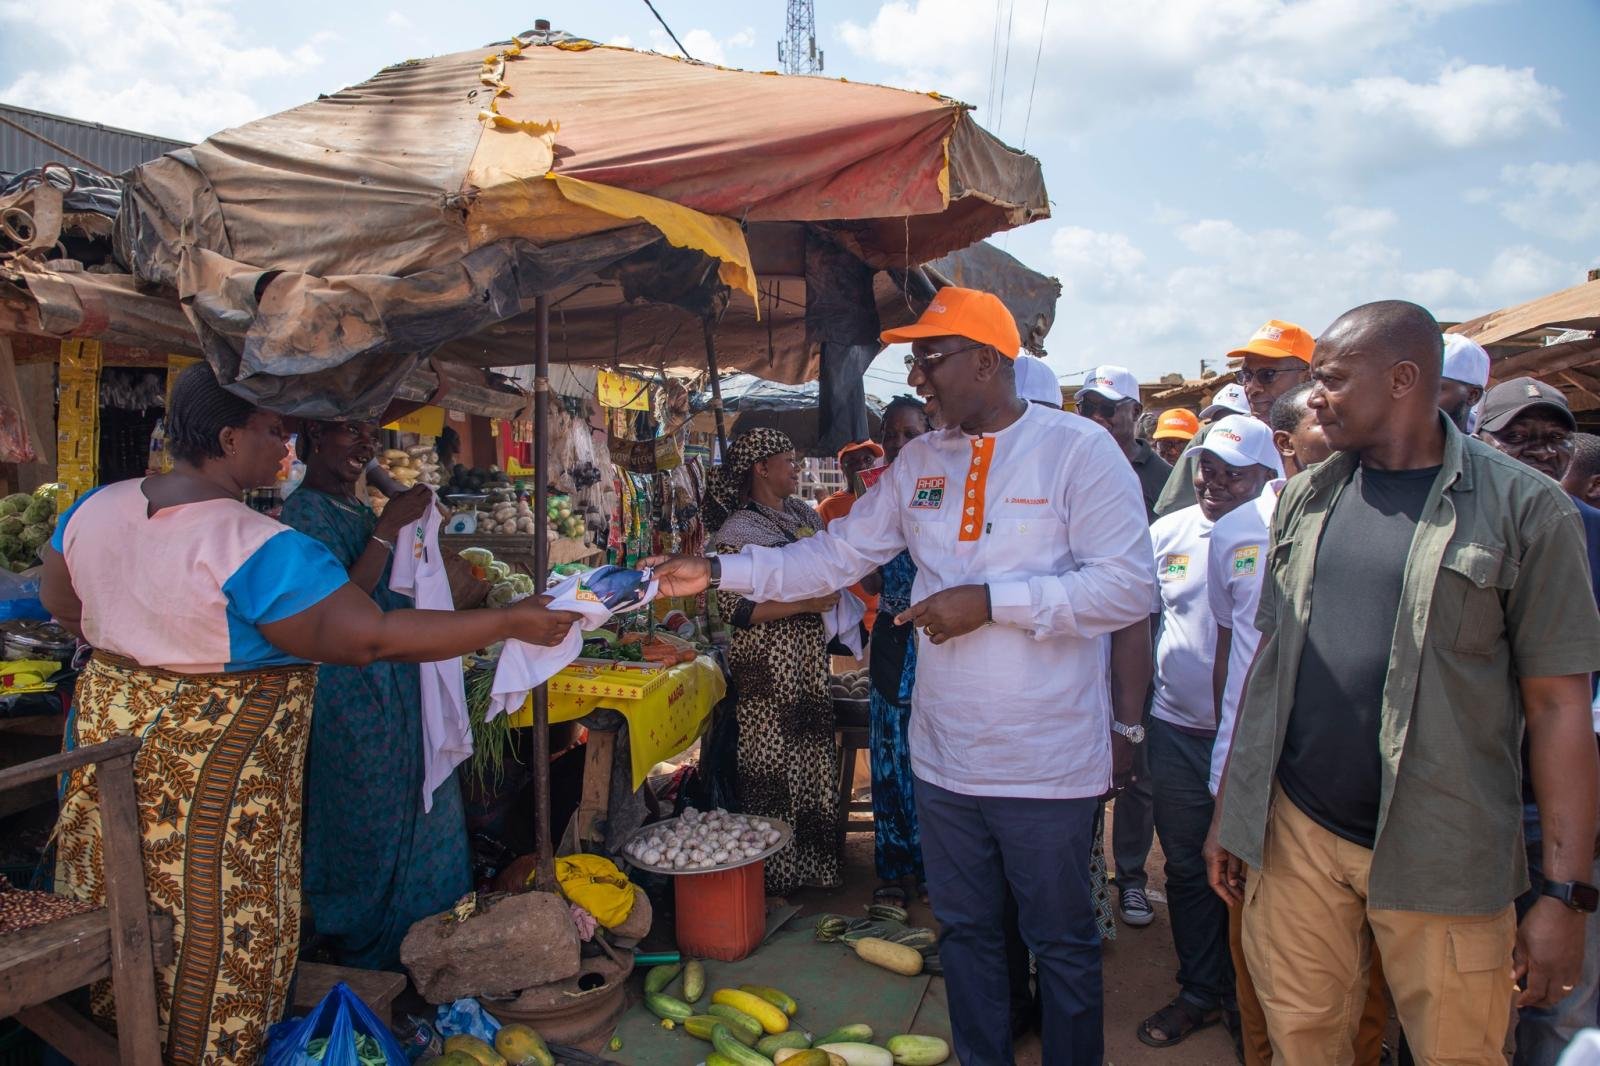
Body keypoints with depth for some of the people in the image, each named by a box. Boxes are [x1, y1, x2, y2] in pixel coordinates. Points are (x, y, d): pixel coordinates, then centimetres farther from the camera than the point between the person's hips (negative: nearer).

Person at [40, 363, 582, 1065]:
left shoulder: (95, 509, -2)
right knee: (216, 924, 10)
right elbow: (373, 637, -27)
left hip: (112, 718, 8)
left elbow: (60, 603, 14)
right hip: (215, 762, -8)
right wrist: (511, 623, -23)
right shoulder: (261, 550, -26)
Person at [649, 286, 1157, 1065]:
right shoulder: (919, 462, 6)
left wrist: (990, 601, -21)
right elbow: (837, 555, 8)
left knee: (1062, 942, 12)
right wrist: (717, 573, 0)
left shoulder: (1077, 449, -11)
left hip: (1048, 761, -5)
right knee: (964, 930, 20)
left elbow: (1128, 587, -16)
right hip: (945, 758, 5)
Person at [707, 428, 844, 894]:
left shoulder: (802, 513, 10)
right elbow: (735, 609, -17)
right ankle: (773, 872, 15)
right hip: (769, 663, -8)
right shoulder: (739, 531, -13)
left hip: (809, 656, 8)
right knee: (772, 767, 0)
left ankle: (812, 862, 27)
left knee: (813, 756, 13)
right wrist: (804, 604, -19)